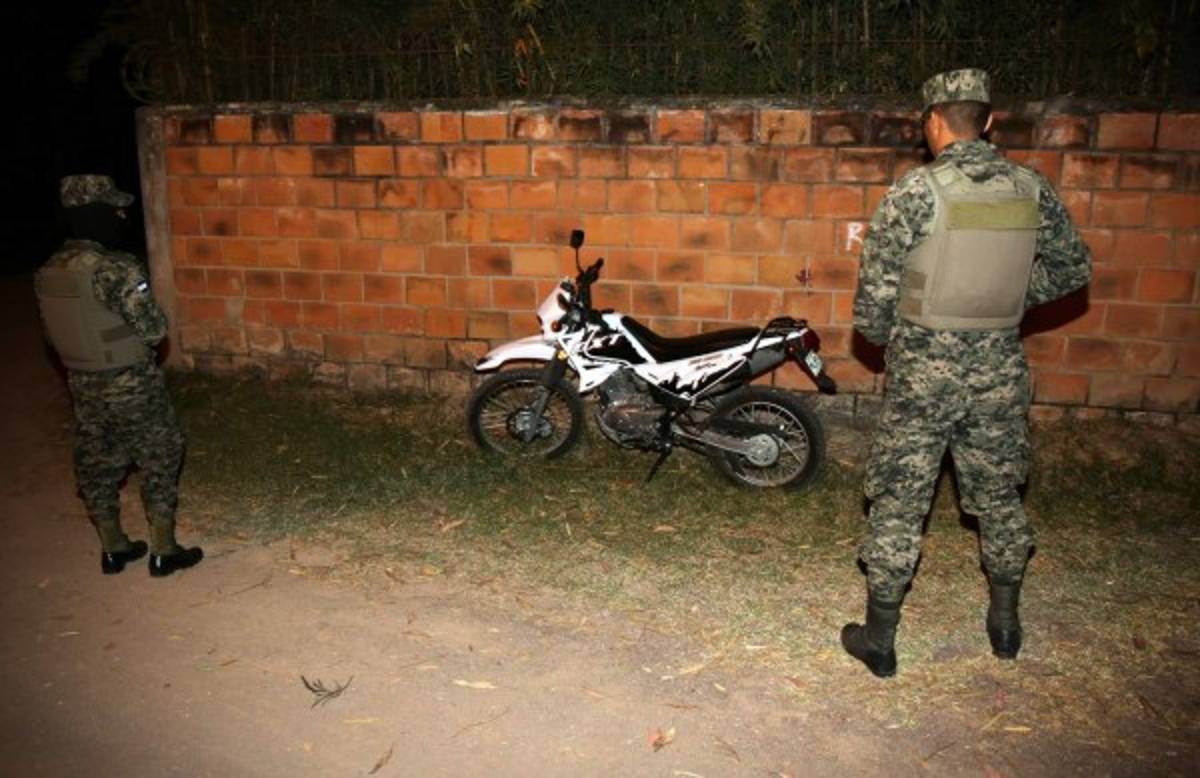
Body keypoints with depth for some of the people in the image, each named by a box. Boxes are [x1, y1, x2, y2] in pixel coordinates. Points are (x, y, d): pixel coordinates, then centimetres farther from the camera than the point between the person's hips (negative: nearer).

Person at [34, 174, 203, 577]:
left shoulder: (48, 271, 1)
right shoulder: (117, 268, -23)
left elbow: (55, 330, 8)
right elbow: (154, 329, -20)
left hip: (82, 384, 7)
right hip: (131, 384, -7)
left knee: (96, 464, 16)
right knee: (159, 460, 8)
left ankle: (113, 548, 29)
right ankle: (163, 551, 14)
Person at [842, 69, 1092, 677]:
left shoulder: (916, 190, -13)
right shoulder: (1031, 189, 1)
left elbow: (875, 289, -13)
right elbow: (1074, 269, 10)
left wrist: (881, 336, 6)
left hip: (924, 370, -4)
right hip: (1000, 368, 5)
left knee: (898, 503, 5)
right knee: (998, 497, 19)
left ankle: (879, 639, 15)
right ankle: (1005, 624, 35)